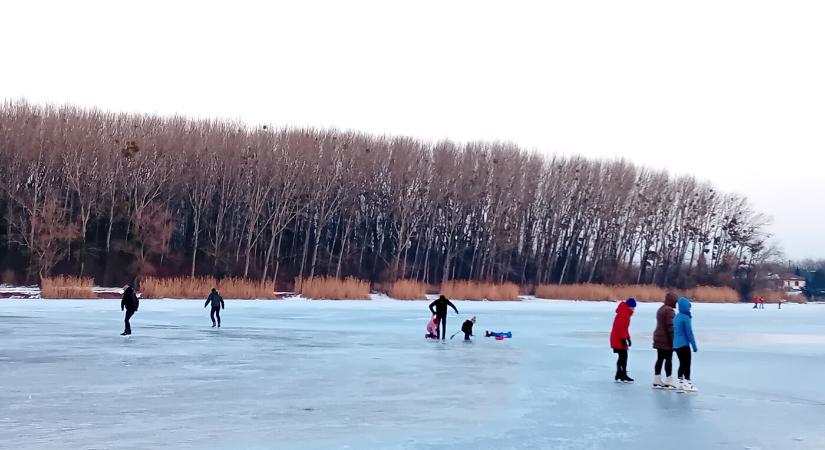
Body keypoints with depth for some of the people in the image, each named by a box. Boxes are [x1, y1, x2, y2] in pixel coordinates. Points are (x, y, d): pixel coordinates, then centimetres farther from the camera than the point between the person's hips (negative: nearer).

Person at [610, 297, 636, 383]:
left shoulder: (626, 313, 17)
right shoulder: (623, 314, -18)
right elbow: (621, 327, -25)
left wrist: (628, 338, 25)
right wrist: (624, 338, -24)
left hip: (617, 339, 11)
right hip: (619, 340, -11)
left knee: (622, 357, 14)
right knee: (623, 356, -6)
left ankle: (619, 375, 18)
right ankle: (623, 376, -2)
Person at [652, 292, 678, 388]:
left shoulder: (661, 309, 15)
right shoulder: (669, 310, -16)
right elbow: (670, 326, -20)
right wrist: (673, 340, -17)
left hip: (659, 338, 9)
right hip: (666, 340, -9)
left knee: (660, 359, 11)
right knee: (668, 359, -3)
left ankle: (657, 381, 13)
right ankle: (668, 381, 0)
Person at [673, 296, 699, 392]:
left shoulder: (676, 317, 9)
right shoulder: (686, 317, -16)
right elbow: (689, 333, -16)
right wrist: (694, 346, -11)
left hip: (676, 345, 8)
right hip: (684, 345, -8)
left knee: (682, 364, 16)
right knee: (687, 364, -1)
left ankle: (680, 382, 19)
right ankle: (688, 383, 1)